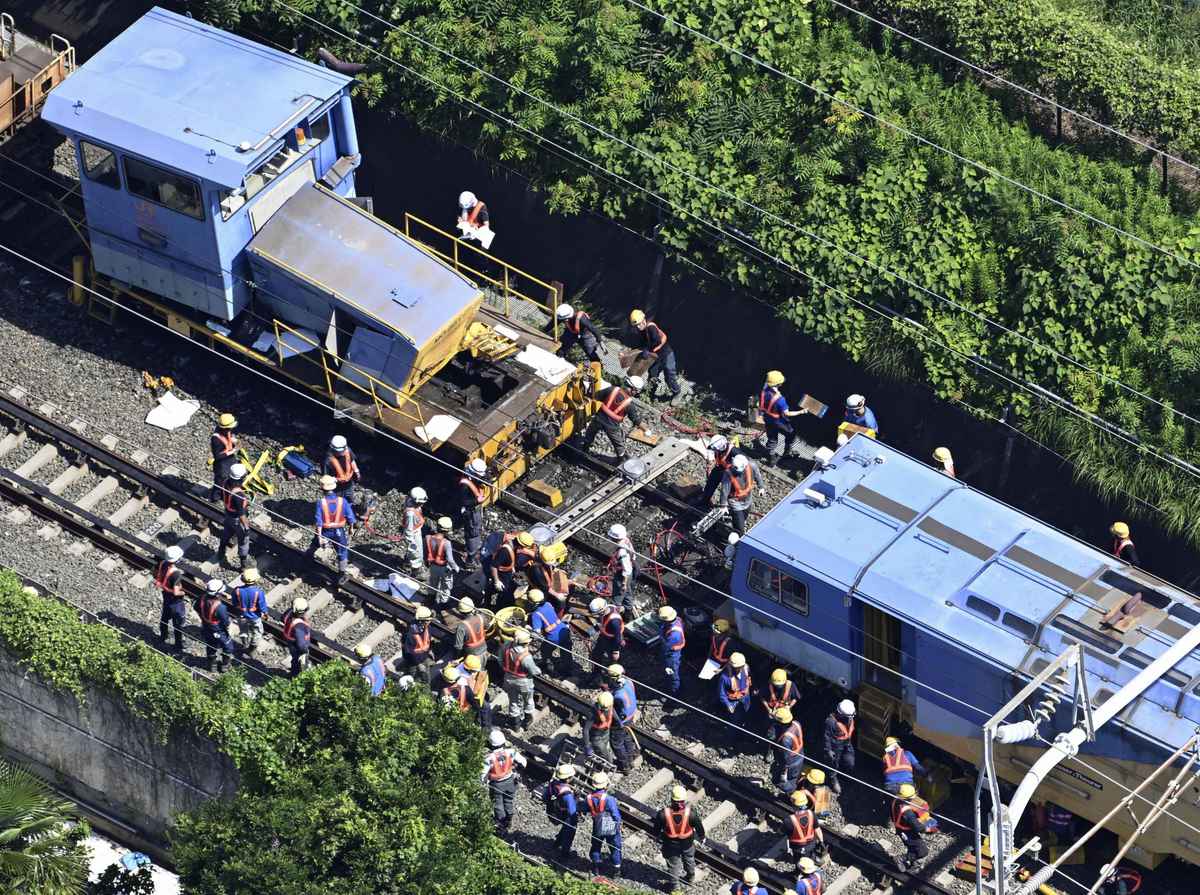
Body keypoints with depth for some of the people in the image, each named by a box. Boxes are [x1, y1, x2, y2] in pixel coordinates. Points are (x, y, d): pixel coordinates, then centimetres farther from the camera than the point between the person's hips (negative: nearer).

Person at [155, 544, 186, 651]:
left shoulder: (162, 564, -16)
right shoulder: (176, 573, -38)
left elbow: (156, 575, 3)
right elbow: (176, 592, -34)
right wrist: (184, 592, -14)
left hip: (165, 596, 7)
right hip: (175, 601, -7)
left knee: (165, 617, 31)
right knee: (178, 624, 12)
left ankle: (162, 636, 53)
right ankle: (178, 646, 27)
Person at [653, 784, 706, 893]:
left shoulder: (663, 813, -32)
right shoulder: (691, 812, -32)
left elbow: (656, 830, -15)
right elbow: (700, 827, -15)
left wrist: (659, 837, 9)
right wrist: (702, 837, 8)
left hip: (671, 844, -1)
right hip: (687, 843, 1)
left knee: (673, 864, 24)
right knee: (689, 859, 31)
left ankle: (675, 885, 41)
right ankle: (690, 878, 56)